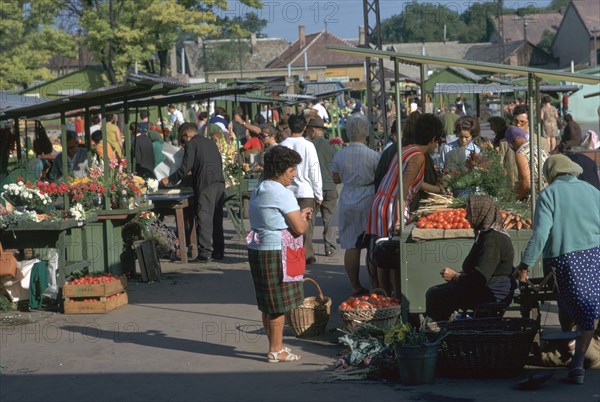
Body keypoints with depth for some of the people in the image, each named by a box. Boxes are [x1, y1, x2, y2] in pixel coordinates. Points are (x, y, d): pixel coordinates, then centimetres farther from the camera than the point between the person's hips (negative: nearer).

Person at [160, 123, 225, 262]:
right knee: (217, 217, 12)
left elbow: (185, 167, -6)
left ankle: (205, 252, -15)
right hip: (219, 183, 8)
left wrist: (170, 180, 4)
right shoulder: (210, 142, 22)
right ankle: (219, 251, 16)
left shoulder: (191, 144, -1)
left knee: (204, 217, -8)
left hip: (205, 184, -8)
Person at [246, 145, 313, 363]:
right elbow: (299, 228, -17)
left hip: (258, 249, 10)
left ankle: (275, 346, 24)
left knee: (268, 304, 15)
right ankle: (276, 351, 5)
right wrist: (305, 220, 5)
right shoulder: (282, 194, -16)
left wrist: (299, 215, 16)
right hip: (276, 252, -9)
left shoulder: (259, 190, 13)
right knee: (279, 303, -1)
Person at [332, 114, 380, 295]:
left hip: (347, 203, 3)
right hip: (368, 200, -3)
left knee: (351, 247, 6)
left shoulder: (339, 155, -1)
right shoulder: (373, 155, -10)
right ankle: (375, 284, 10)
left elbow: (336, 179, 10)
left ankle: (355, 286, 10)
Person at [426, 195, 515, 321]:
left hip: (490, 295, -11)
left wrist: (455, 276, -10)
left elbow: (480, 279, -25)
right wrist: (458, 274, 10)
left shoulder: (492, 240, -22)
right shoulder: (487, 234, 13)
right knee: (434, 291, 12)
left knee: (434, 295, -14)